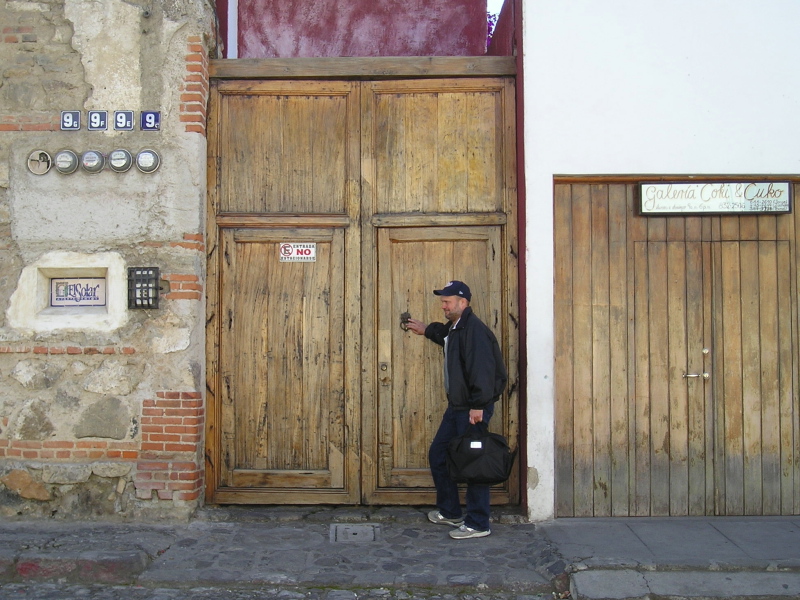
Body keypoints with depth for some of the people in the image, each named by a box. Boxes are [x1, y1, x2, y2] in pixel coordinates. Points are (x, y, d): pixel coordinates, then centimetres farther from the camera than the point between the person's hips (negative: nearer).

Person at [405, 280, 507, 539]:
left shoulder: (474, 330, -18)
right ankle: (449, 512, 31)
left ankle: (478, 525, 7)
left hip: (473, 409, -11)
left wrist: (478, 406, -28)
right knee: (438, 455, 17)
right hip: (456, 406, 11)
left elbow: (482, 370, -26)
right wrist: (427, 330, 42)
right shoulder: (455, 328, 15)